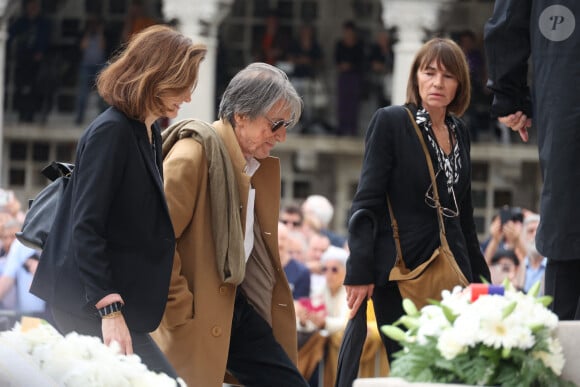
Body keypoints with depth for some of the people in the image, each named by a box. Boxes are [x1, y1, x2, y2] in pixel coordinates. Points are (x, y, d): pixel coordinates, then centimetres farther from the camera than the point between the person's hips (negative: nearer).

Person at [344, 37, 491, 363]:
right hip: (401, 270, -5)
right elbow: (367, 202, -7)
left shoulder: (460, 132, 14)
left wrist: (481, 276, 20)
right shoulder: (390, 122, -3)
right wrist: (359, 272, -14)